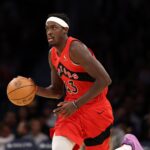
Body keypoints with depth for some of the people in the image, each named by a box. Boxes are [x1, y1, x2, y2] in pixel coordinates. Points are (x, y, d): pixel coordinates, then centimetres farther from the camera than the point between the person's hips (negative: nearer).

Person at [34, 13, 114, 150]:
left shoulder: (75, 49, -21)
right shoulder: (53, 54, 6)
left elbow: (104, 80, -27)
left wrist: (76, 105, -26)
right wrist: (36, 90, -5)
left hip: (94, 109, -7)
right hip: (73, 108, 7)